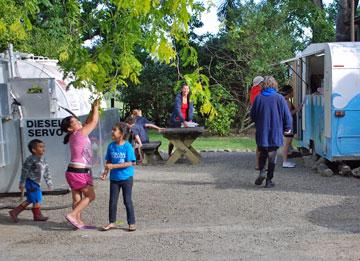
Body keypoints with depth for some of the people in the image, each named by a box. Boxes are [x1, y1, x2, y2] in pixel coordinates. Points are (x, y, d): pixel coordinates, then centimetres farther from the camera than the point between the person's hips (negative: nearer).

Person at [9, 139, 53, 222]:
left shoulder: (42, 160, 10)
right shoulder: (31, 159, -18)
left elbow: (46, 172, 17)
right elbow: (24, 171, -17)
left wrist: (49, 183, 18)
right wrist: (22, 184, -16)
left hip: (35, 183, 9)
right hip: (31, 182, -9)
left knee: (30, 200, 13)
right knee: (37, 199, -1)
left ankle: (14, 212, 19)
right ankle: (37, 215, 15)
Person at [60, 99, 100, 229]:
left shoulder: (76, 135, 10)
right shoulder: (80, 134, -14)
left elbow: (88, 122, 22)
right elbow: (94, 122, -10)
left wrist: (92, 109, 17)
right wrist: (96, 108, 0)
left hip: (75, 171, 9)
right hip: (79, 173, -9)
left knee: (77, 198, 11)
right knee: (90, 196, -1)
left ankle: (79, 222, 17)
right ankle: (72, 215, -5)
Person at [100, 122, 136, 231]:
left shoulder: (127, 146, -14)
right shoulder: (111, 146, 0)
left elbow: (129, 163, -18)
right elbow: (108, 161, 8)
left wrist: (113, 166, -22)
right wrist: (105, 172, -8)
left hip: (126, 178, -4)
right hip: (114, 178, 4)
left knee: (127, 201, 3)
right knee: (112, 201, 9)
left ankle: (131, 223, 13)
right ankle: (112, 222, 23)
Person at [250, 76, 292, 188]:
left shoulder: (258, 98, -3)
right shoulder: (279, 98, -7)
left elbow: (252, 115, 4)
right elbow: (287, 115, -6)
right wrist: (287, 128, 10)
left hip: (261, 133, 1)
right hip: (275, 133, -1)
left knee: (262, 154, 18)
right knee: (272, 156, 6)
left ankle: (262, 172, -3)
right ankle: (269, 180, 8)